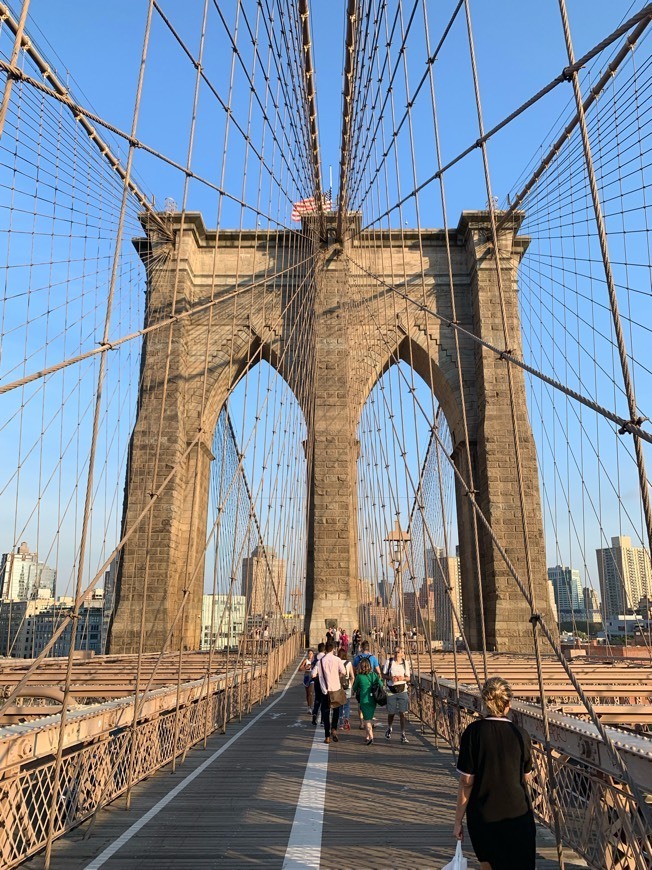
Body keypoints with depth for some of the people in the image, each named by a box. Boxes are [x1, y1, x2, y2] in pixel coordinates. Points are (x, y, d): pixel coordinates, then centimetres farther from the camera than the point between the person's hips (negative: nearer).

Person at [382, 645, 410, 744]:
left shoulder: (405, 663, 3)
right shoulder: (389, 661, -1)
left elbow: (408, 678, 8)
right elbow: (384, 675, 4)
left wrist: (403, 678, -14)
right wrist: (390, 678, -15)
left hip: (402, 690, 0)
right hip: (391, 690, 0)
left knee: (402, 713, -5)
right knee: (391, 712, 10)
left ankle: (403, 734, 4)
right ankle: (389, 729, 38)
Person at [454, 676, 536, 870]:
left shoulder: (473, 732, -15)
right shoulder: (521, 734, -10)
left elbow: (466, 782, -12)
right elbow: (526, 776, 5)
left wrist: (458, 820, -1)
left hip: (482, 816, 0)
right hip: (517, 814, 0)